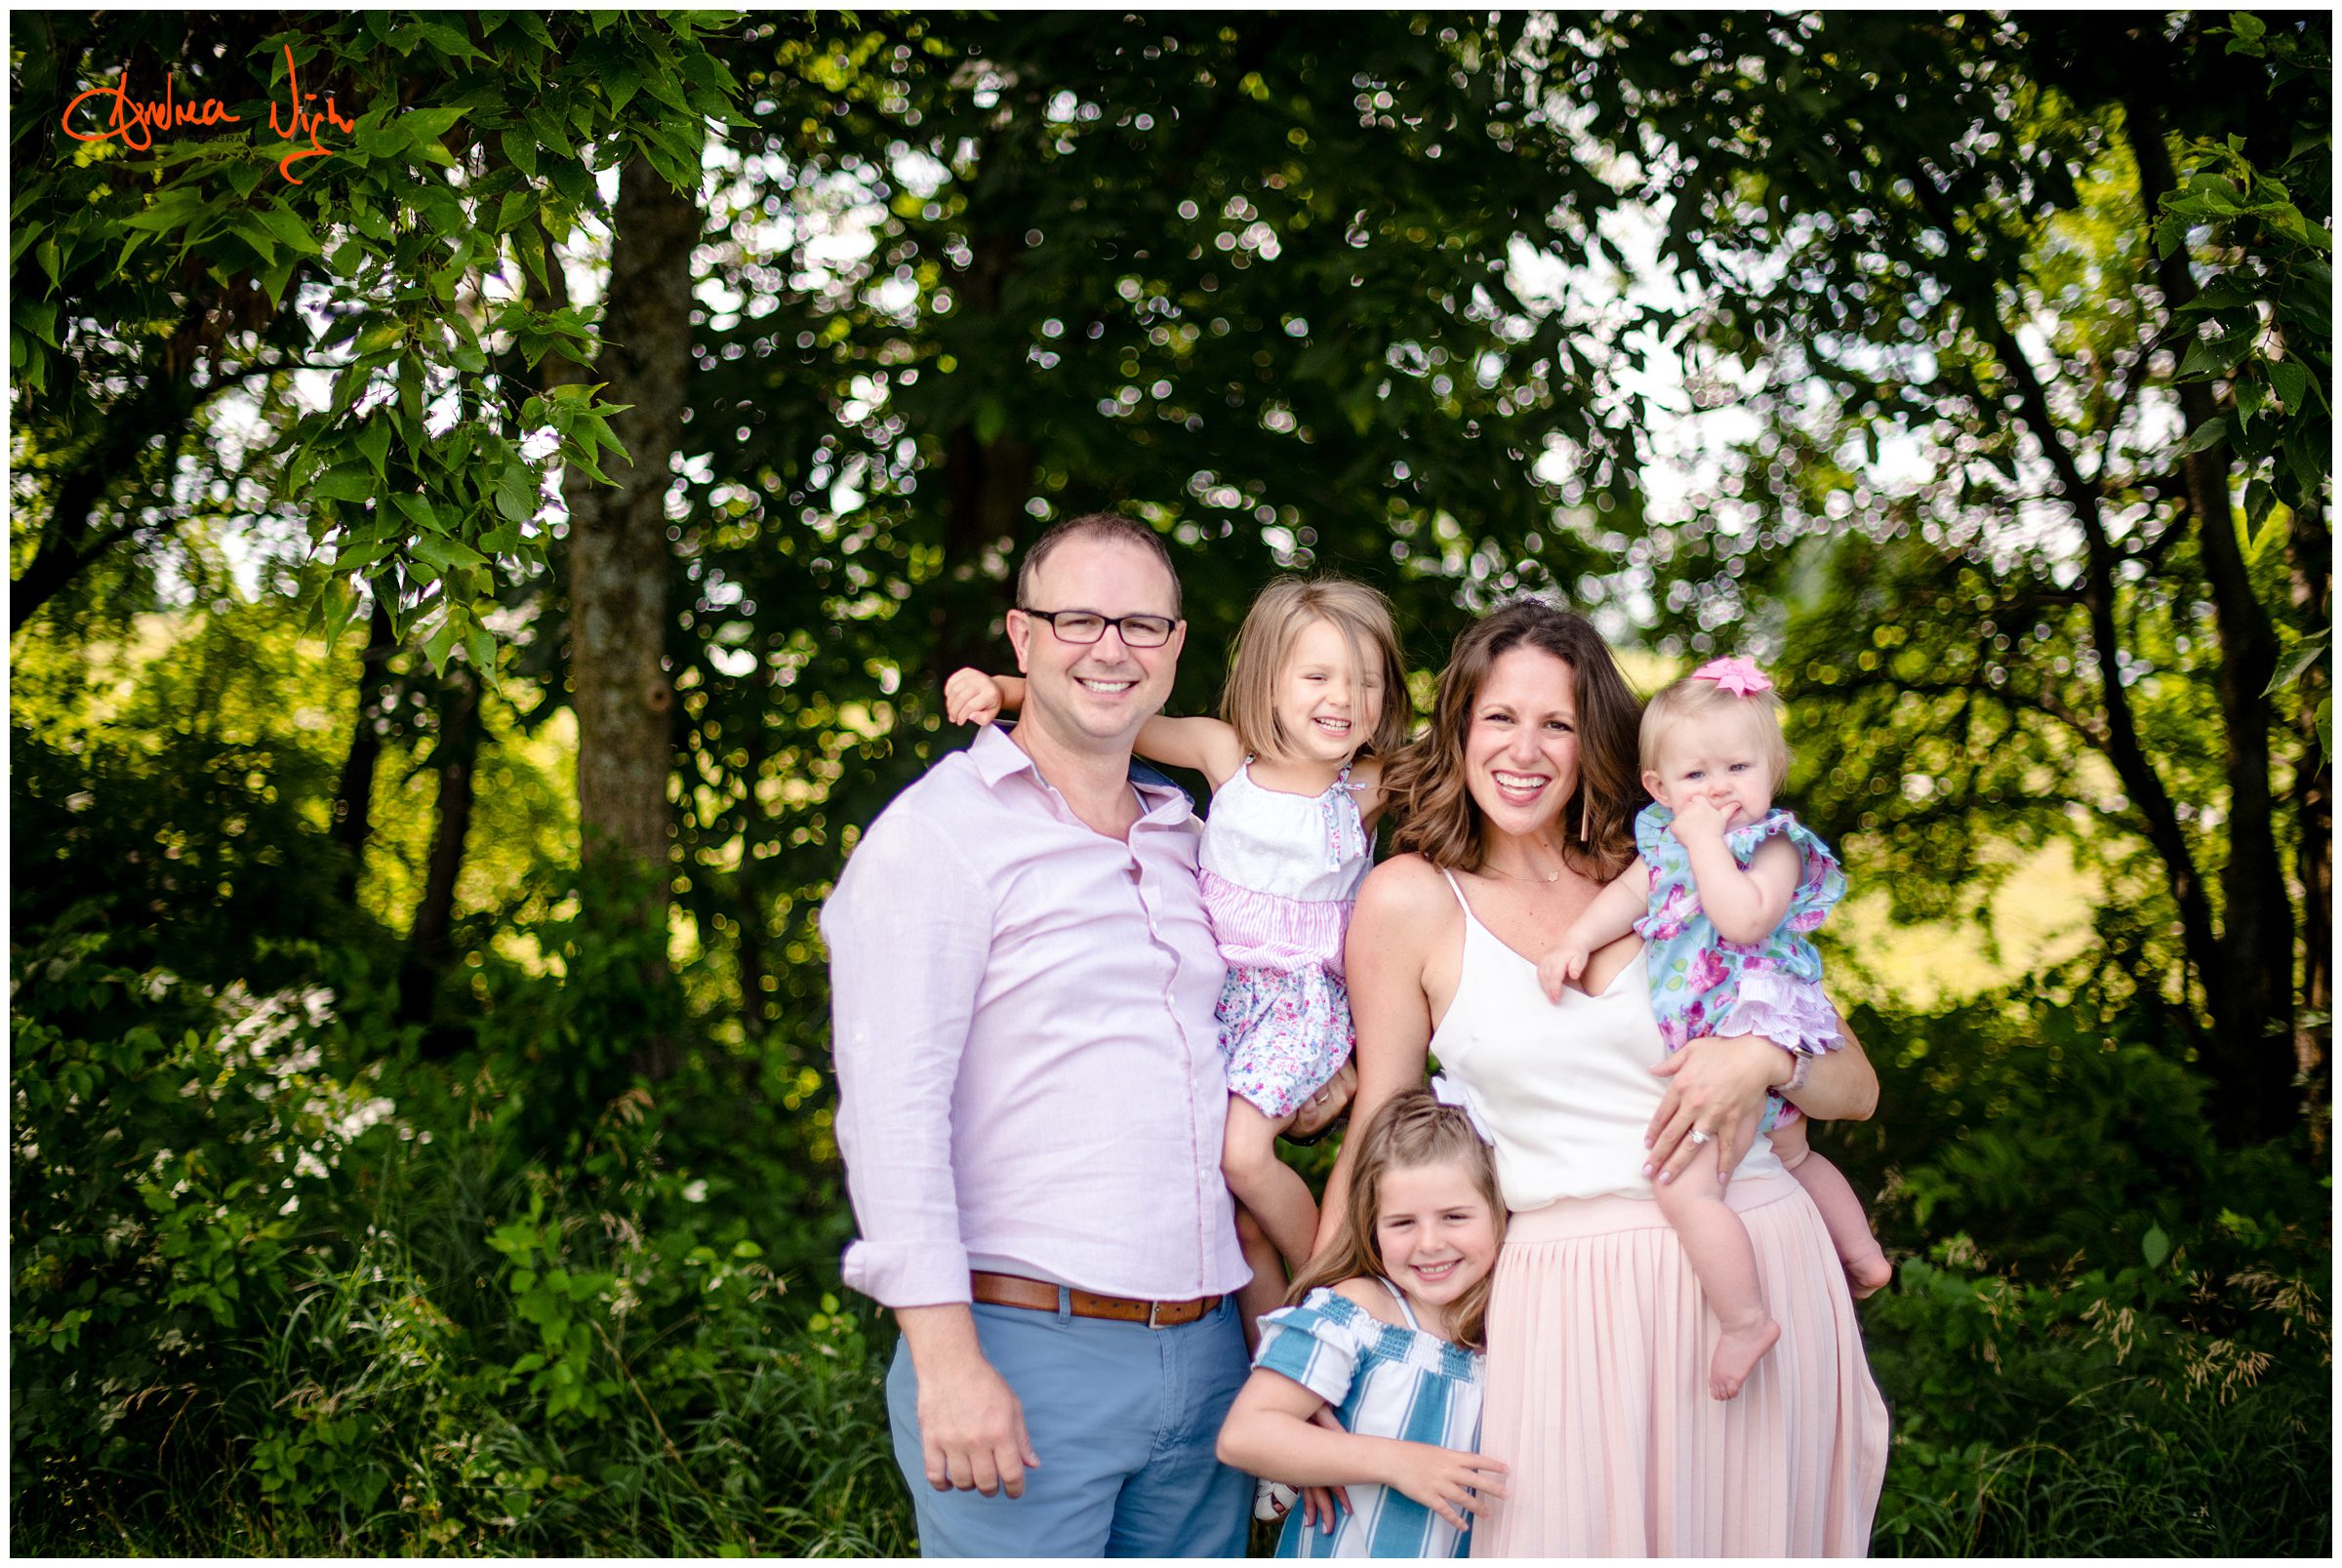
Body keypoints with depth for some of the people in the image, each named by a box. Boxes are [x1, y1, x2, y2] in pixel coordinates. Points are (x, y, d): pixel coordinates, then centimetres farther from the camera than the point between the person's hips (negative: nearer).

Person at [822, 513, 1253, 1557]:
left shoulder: (1188, 844, 16)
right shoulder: (942, 829, -6)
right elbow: (891, 1108, -14)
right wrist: (946, 1357, -19)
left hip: (1207, 1355, 7)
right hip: (1025, 1355, -6)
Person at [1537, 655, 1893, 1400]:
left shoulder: (1774, 845, -15)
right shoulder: (1666, 844, 9)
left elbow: (1745, 918, -30)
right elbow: (1627, 894, 10)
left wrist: (1707, 841, -23)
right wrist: (1575, 942, -6)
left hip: (1748, 1034, -10)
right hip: (1696, 1041, 10)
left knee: (1685, 1186, -20)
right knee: (1789, 1154, 30)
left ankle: (1744, 1319, -12)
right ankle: (1861, 1253, 50)